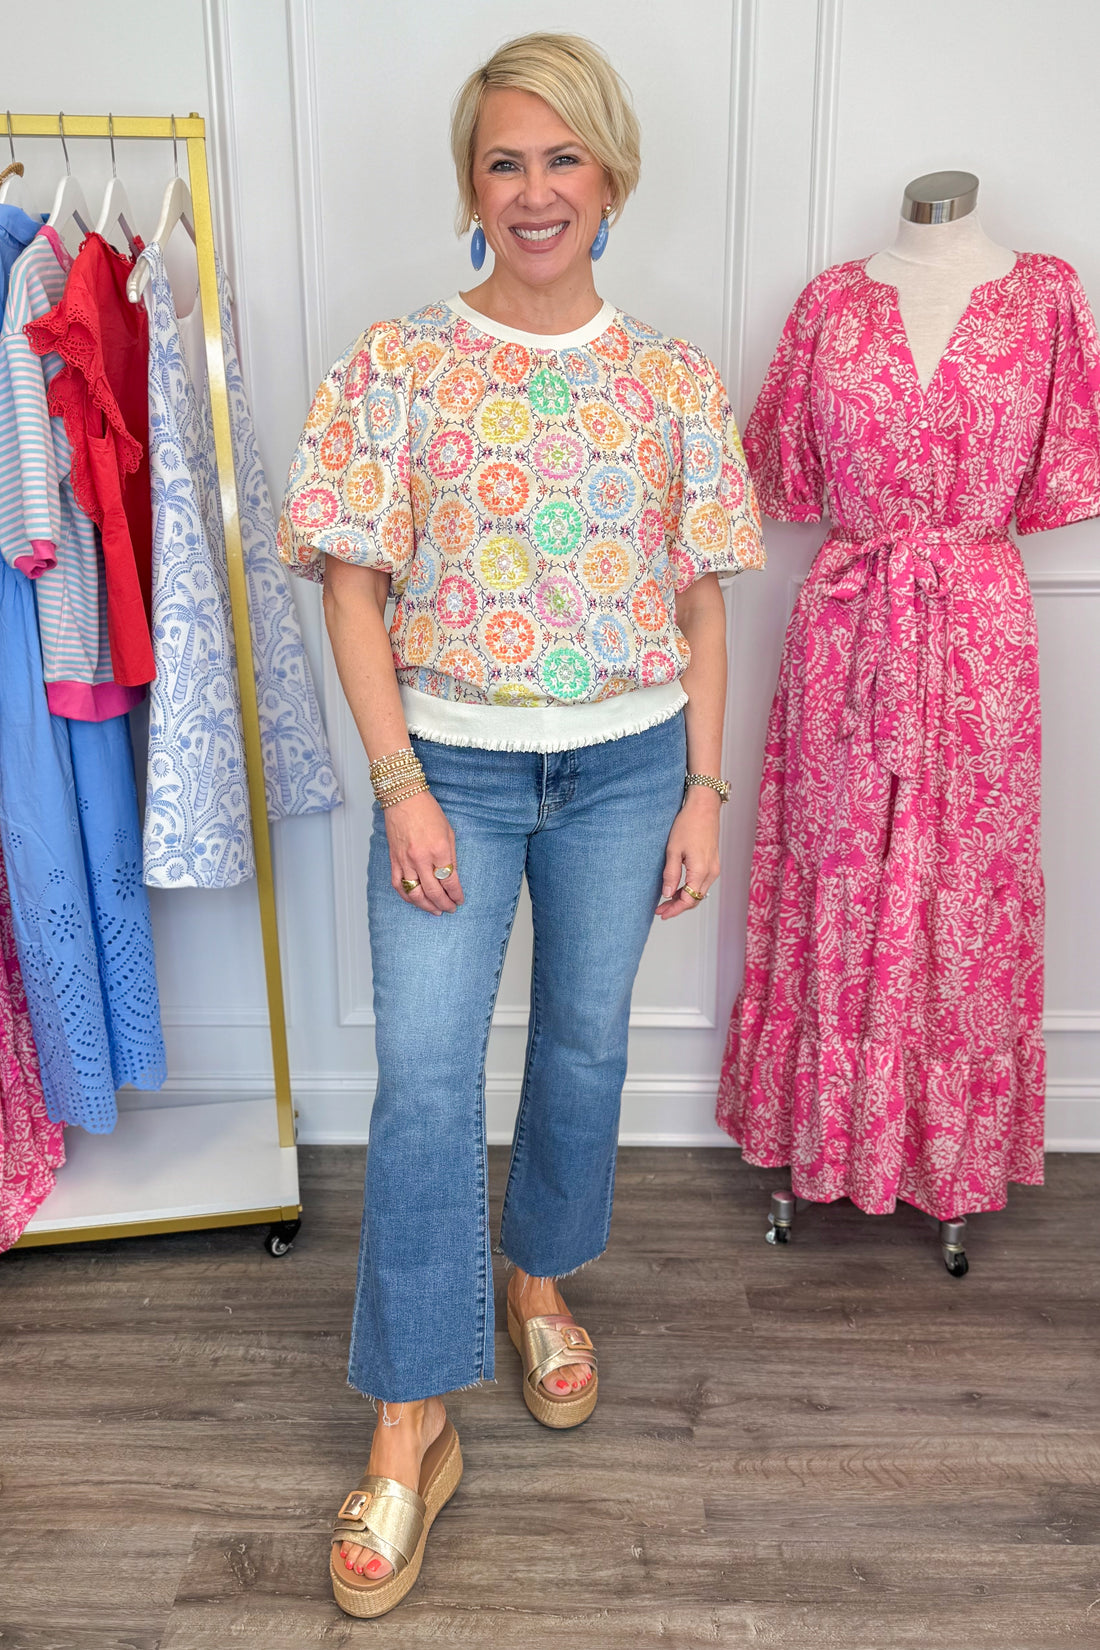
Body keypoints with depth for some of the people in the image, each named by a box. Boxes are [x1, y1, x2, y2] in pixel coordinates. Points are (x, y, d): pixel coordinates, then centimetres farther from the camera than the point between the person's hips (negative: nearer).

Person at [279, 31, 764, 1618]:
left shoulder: (676, 380, 3)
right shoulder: (396, 364, -2)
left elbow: (702, 604, 5)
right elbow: (354, 587, -4)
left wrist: (703, 789, 1)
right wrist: (402, 786, -11)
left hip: (626, 767, 2)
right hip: (453, 767, -1)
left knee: (586, 1044, 14)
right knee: (424, 1077, -3)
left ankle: (541, 1279, 42)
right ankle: (410, 1429, 13)